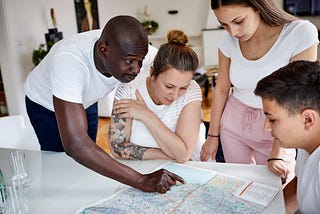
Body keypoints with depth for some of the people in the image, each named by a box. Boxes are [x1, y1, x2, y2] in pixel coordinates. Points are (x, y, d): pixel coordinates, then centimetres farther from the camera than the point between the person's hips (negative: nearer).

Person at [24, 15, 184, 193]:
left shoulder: (132, 52, -32)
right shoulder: (67, 60, -48)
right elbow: (75, 144, -53)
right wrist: (141, 181, -54)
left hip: (86, 101, 4)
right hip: (45, 104, -4)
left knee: (88, 159, 15)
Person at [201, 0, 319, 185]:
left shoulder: (301, 34, -21)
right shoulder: (229, 40, -10)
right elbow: (221, 89, -1)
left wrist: (276, 155, -19)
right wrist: (213, 136, 4)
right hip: (234, 123, 3)